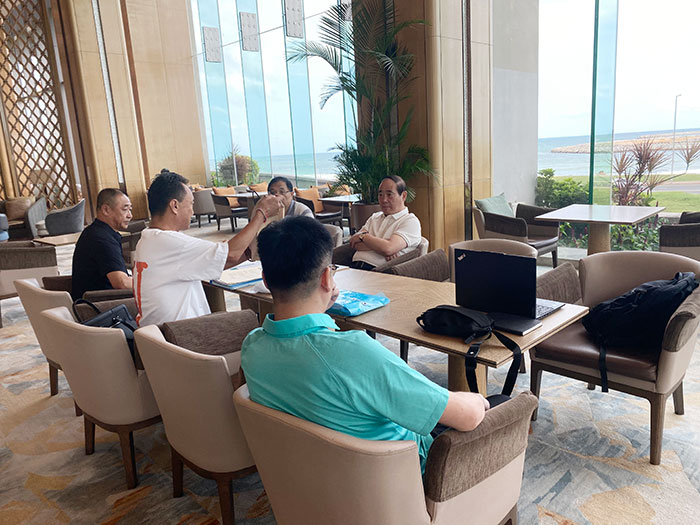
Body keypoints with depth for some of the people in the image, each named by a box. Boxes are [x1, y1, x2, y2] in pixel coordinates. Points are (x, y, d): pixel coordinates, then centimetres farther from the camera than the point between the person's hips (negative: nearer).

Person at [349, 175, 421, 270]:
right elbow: (354, 243, 9)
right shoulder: (375, 217, 24)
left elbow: (388, 249, -14)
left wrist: (363, 236, 2)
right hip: (354, 266, 6)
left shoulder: (411, 221, 3)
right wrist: (381, 247, -8)